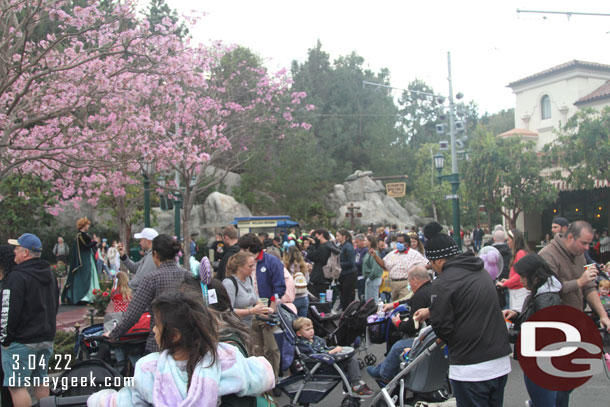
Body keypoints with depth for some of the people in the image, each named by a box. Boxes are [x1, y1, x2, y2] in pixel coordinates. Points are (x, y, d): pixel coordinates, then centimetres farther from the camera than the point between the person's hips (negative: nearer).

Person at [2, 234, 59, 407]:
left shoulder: (17, 277, -16)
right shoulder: (49, 274, 12)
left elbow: (8, 311, -19)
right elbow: (56, 305, 20)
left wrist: (5, 337, -8)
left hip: (21, 341, -9)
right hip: (46, 339, 9)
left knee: (16, 385, -2)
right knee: (40, 382, 18)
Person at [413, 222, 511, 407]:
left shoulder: (443, 282, -16)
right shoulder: (481, 272, 10)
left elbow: (442, 326, -15)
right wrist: (431, 311, 28)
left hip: (471, 369, -8)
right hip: (501, 363, 8)